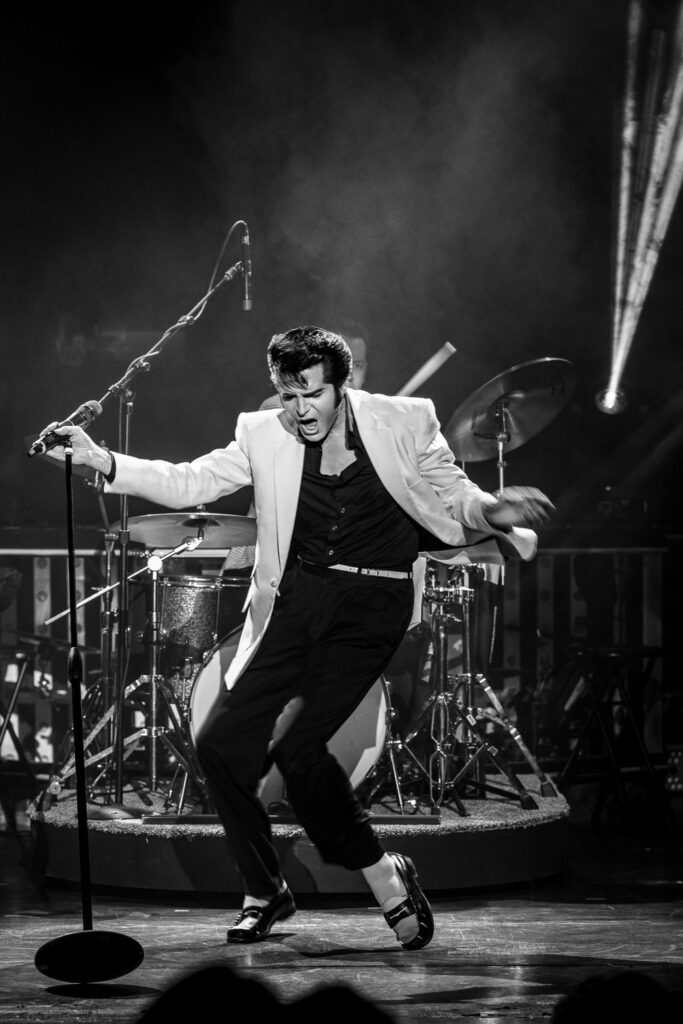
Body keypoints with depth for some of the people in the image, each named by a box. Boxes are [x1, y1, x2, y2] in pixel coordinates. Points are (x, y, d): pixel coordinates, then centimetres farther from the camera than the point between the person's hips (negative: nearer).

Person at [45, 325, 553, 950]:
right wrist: (102, 461, -13)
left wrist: (490, 510, -20)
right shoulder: (265, 436, 4)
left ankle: (382, 873, -1)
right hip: (297, 602, 4)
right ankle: (265, 893, 16)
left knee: (295, 740, -21)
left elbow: (453, 499, 4)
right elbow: (188, 483, 0)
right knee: (220, 743, -3)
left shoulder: (403, 423, -2)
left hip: (372, 603, -4)